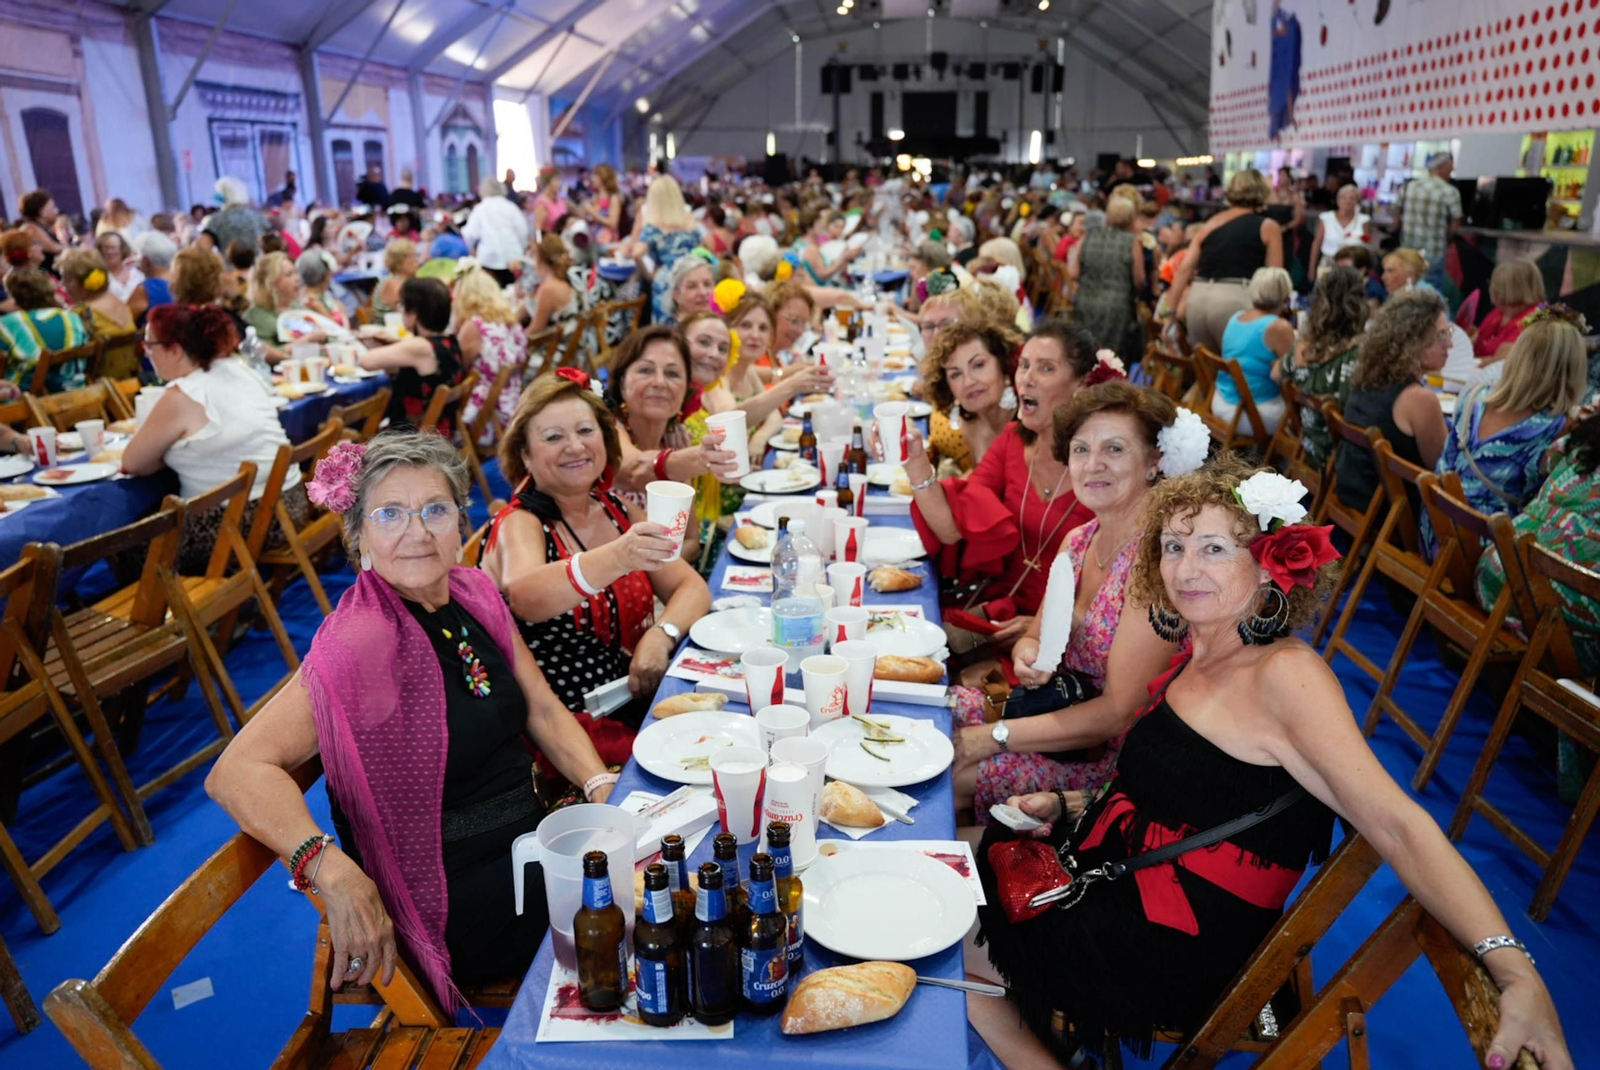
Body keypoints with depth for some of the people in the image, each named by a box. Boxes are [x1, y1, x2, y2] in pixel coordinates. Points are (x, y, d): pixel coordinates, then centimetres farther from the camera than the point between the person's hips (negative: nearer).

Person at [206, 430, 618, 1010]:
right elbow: (237, 772, -27)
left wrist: (604, 788, -8)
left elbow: (542, 709, 7)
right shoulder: (357, 645, -22)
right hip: (457, 909, -7)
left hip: (533, 840, 7)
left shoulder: (475, 594, 1)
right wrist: (335, 874, -39)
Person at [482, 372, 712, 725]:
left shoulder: (616, 508, 7)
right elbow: (523, 597, -30)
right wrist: (616, 558, -47)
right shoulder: (519, 524, -8)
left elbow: (692, 587, 6)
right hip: (562, 723, -6)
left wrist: (661, 635, -15)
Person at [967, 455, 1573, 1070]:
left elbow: (1394, 822, -32)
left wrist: (1513, 969, -43)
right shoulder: (1198, 658, 4)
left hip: (1178, 956, -8)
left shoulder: (1285, 674, -22)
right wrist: (1064, 809, 2)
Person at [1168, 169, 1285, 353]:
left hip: (1198, 298, 4)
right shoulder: (1268, 227, 9)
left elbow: (1184, 269, 12)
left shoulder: (1210, 223, 19)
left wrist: (1169, 311, 13)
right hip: (1234, 300, -4)